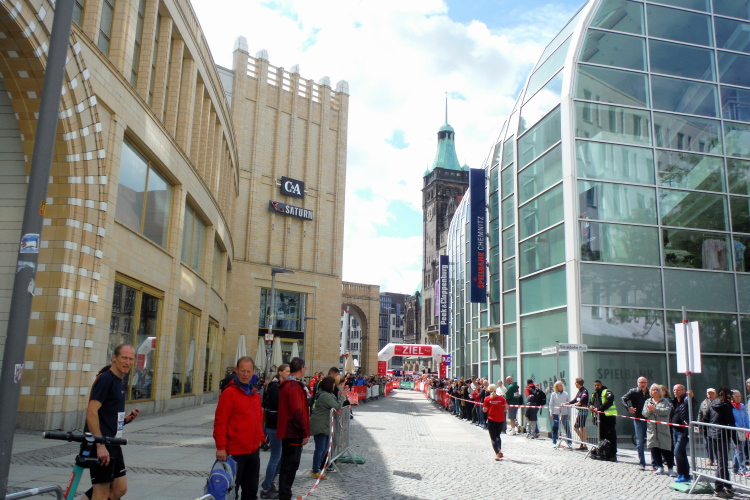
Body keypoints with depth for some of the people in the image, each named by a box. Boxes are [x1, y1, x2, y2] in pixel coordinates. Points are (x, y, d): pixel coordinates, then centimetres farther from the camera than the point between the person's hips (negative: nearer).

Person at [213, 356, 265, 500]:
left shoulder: (255, 393, 9)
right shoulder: (229, 392, -12)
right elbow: (220, 421, -15)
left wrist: (260, 438, 11)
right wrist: (221, 447, -18)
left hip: (254, 450, 7)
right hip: (235, 451, -7)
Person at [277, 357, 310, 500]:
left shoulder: (285, 385, 13)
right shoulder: (294, 386, -18)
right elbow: (298, 412, -23)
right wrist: (304, 433, -16)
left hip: (287, 431, 10)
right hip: (294, 433, -10)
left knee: (288, 464, 17)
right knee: (291, 465, -4)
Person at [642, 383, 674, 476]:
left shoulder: (665, 401, 6)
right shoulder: (648, 401, 15)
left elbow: (667, 410, -12)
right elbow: (644, 413, 5)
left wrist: (655, 409, -19)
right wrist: (649, 410, -15)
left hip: (663, 429, -3)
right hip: (652, 429, 3)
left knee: (665, 449, -4)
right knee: (654, 449, 2)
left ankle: (670, 467, 8)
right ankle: (660, 467, 12)